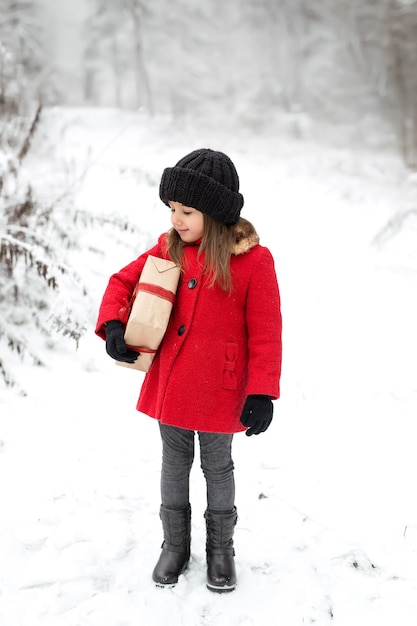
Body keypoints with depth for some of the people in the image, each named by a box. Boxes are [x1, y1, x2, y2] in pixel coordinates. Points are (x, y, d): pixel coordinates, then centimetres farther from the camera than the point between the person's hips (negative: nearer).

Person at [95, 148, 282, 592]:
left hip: (217, 389, -4)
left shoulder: (253, 260, -15)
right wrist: (113, 326, -9)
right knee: (174, 462, 18)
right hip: (168, 384, 4)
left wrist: (262, 393, -15)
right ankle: (175, 544, 36)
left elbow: (265, 332, -13)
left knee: (217, 466, 14)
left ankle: (220, 548, 34)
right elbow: (123, 281, 9)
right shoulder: (168, 249, -2)